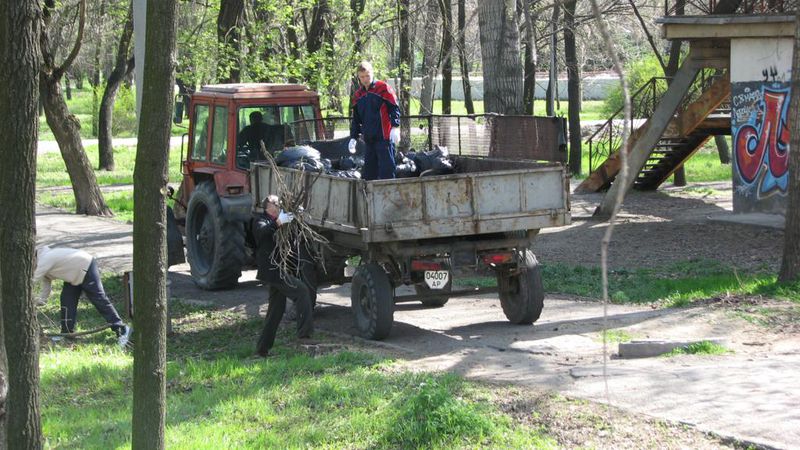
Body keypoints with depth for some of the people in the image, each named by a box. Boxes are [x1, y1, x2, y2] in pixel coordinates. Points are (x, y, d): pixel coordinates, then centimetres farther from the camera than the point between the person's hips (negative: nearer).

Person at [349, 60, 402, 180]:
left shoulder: (383, 88, -3)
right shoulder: (358, 95, 16)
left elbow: (394, 108, -6)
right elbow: (356, 119, 23)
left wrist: (395, 127, -17)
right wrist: (353, 137, 17)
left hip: (384, 137, -7)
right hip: (369, 139, 7)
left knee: (386, 169, -11)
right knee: (368, 172, 9)